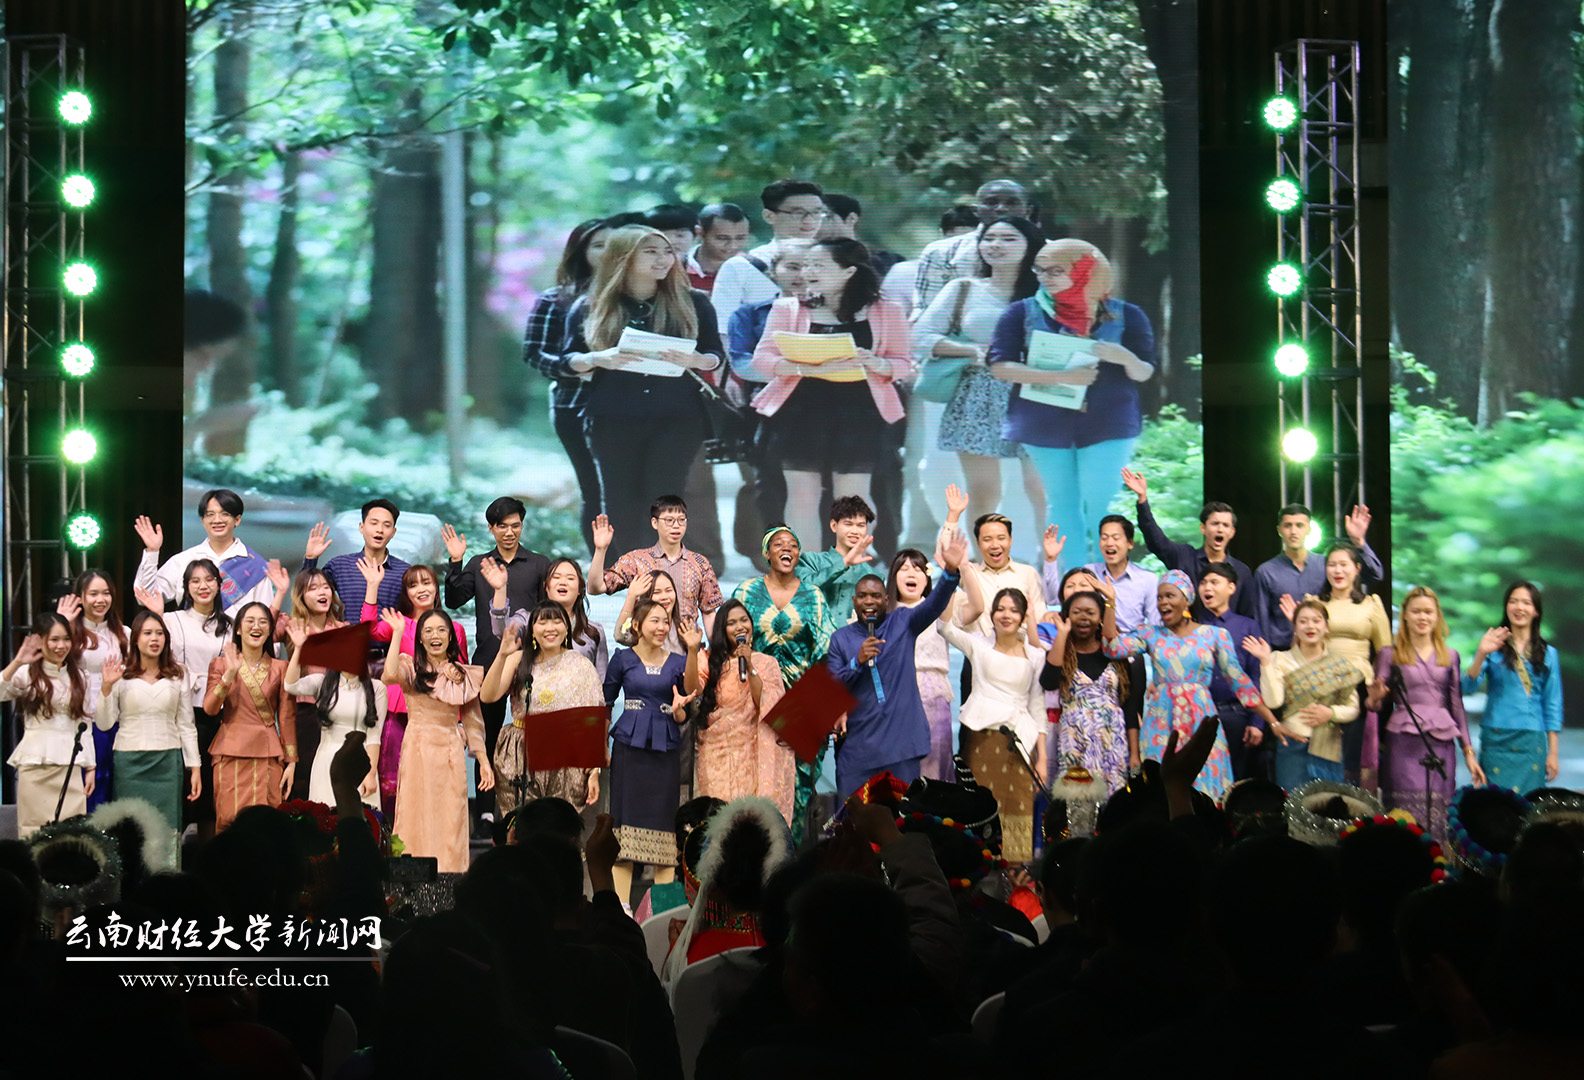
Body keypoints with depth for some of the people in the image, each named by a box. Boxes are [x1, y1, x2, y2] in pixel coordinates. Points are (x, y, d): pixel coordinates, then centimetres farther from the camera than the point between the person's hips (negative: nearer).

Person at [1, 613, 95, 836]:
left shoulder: (78, 677, 15)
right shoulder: (27, 674, 2)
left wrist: (90, 767, 13)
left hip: (70, 765, 3)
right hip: (36, 765, -3)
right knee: (35, 836, -5)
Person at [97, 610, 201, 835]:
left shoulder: (179, 676, 9)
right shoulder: (122, 676, 3)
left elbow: (186, 725, 10)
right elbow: (103, 724, 0)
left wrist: (194, 768, 6)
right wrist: (106, 687, -11)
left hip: (167, 762, 1)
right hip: (130, 763, -1)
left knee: (167, 829, -3)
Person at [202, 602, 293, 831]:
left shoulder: (280, 668, 10)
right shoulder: (221, 665, 8)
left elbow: (287, 718, 8)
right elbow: (209, 709, -6)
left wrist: (291, 761, 2)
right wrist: (230, 674, -16)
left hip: (267, 756, 0)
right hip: (231, 755, 0)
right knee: (231, 821, -7)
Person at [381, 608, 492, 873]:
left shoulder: (465, 675, 13)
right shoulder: (411, 667, 3)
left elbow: (472, 721, 16)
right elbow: (390, 675, -21)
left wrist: (484, 762, 11)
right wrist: (398, 633, -13)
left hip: (451, 753, 3)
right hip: (418, 750, -3)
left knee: (451, 820, 1)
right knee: (417, 818, -5)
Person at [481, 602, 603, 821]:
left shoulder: (581, 666, 4)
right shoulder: (519, 660, 7)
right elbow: (488, 696, -7)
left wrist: (594, 771, -4)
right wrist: (502, 655, -19)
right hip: (521, 763, 1)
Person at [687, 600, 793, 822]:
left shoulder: (766, 663, 7)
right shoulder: (711, 659, 8)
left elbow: (766, 704, -6)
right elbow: (692, 689, -9)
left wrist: (749, 666, -13)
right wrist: (692, 650, -17)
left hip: (750, 752, -1)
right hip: (715, 752, 1)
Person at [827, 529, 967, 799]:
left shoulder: (903, 623, 9)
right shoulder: (840, 639, 11)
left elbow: (934, 605, -8)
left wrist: (951, 571, -25)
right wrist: (857, 661, -13)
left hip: (901, 742, -1)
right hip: (858, 744, 1)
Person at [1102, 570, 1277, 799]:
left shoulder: (1214, 635, 5)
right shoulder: (1150, 635, 9)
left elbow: (1238, 679, 3)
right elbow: (1114, 648, -5)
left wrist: (1273, 722, -2)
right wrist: (1110, 603, -8)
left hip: (1201, 721, -1)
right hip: (1162, 724, 1)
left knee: (1204, 789, -3)